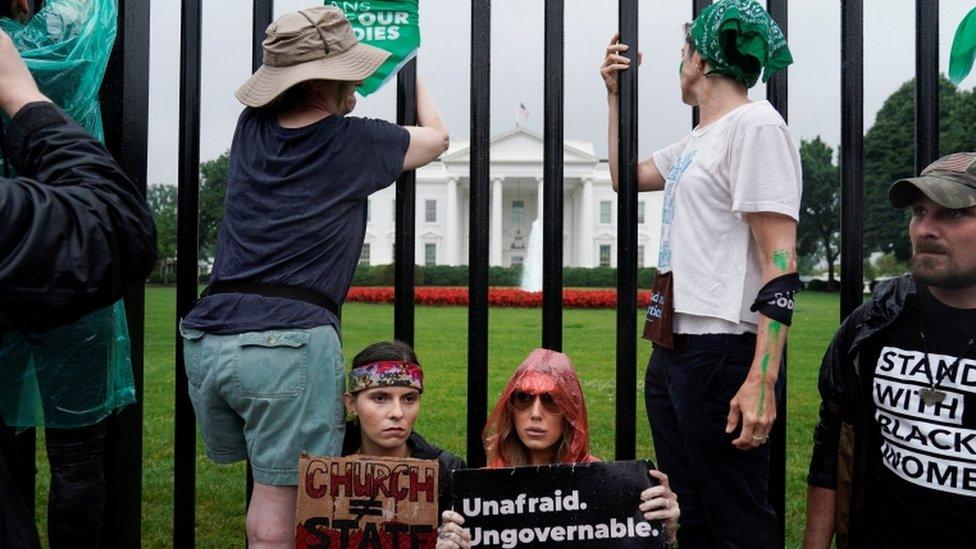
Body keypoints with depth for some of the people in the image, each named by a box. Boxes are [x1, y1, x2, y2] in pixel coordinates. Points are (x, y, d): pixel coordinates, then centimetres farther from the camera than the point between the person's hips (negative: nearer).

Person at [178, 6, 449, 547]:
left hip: (207, 337, 6)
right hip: (291, 340, -6)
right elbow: (436, 137, 20)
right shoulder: (355, 143, 0)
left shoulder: (251, 128, 11)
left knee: (270, 478, 23)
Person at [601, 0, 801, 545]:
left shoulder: (756, 125, -11)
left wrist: (762, 382, -25)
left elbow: (781, 264, -18)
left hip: (724, 355, -10)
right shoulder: (696, 141, 17)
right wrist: (616, 94, 26)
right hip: (672, 350, 10)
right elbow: (625, 175, 35)